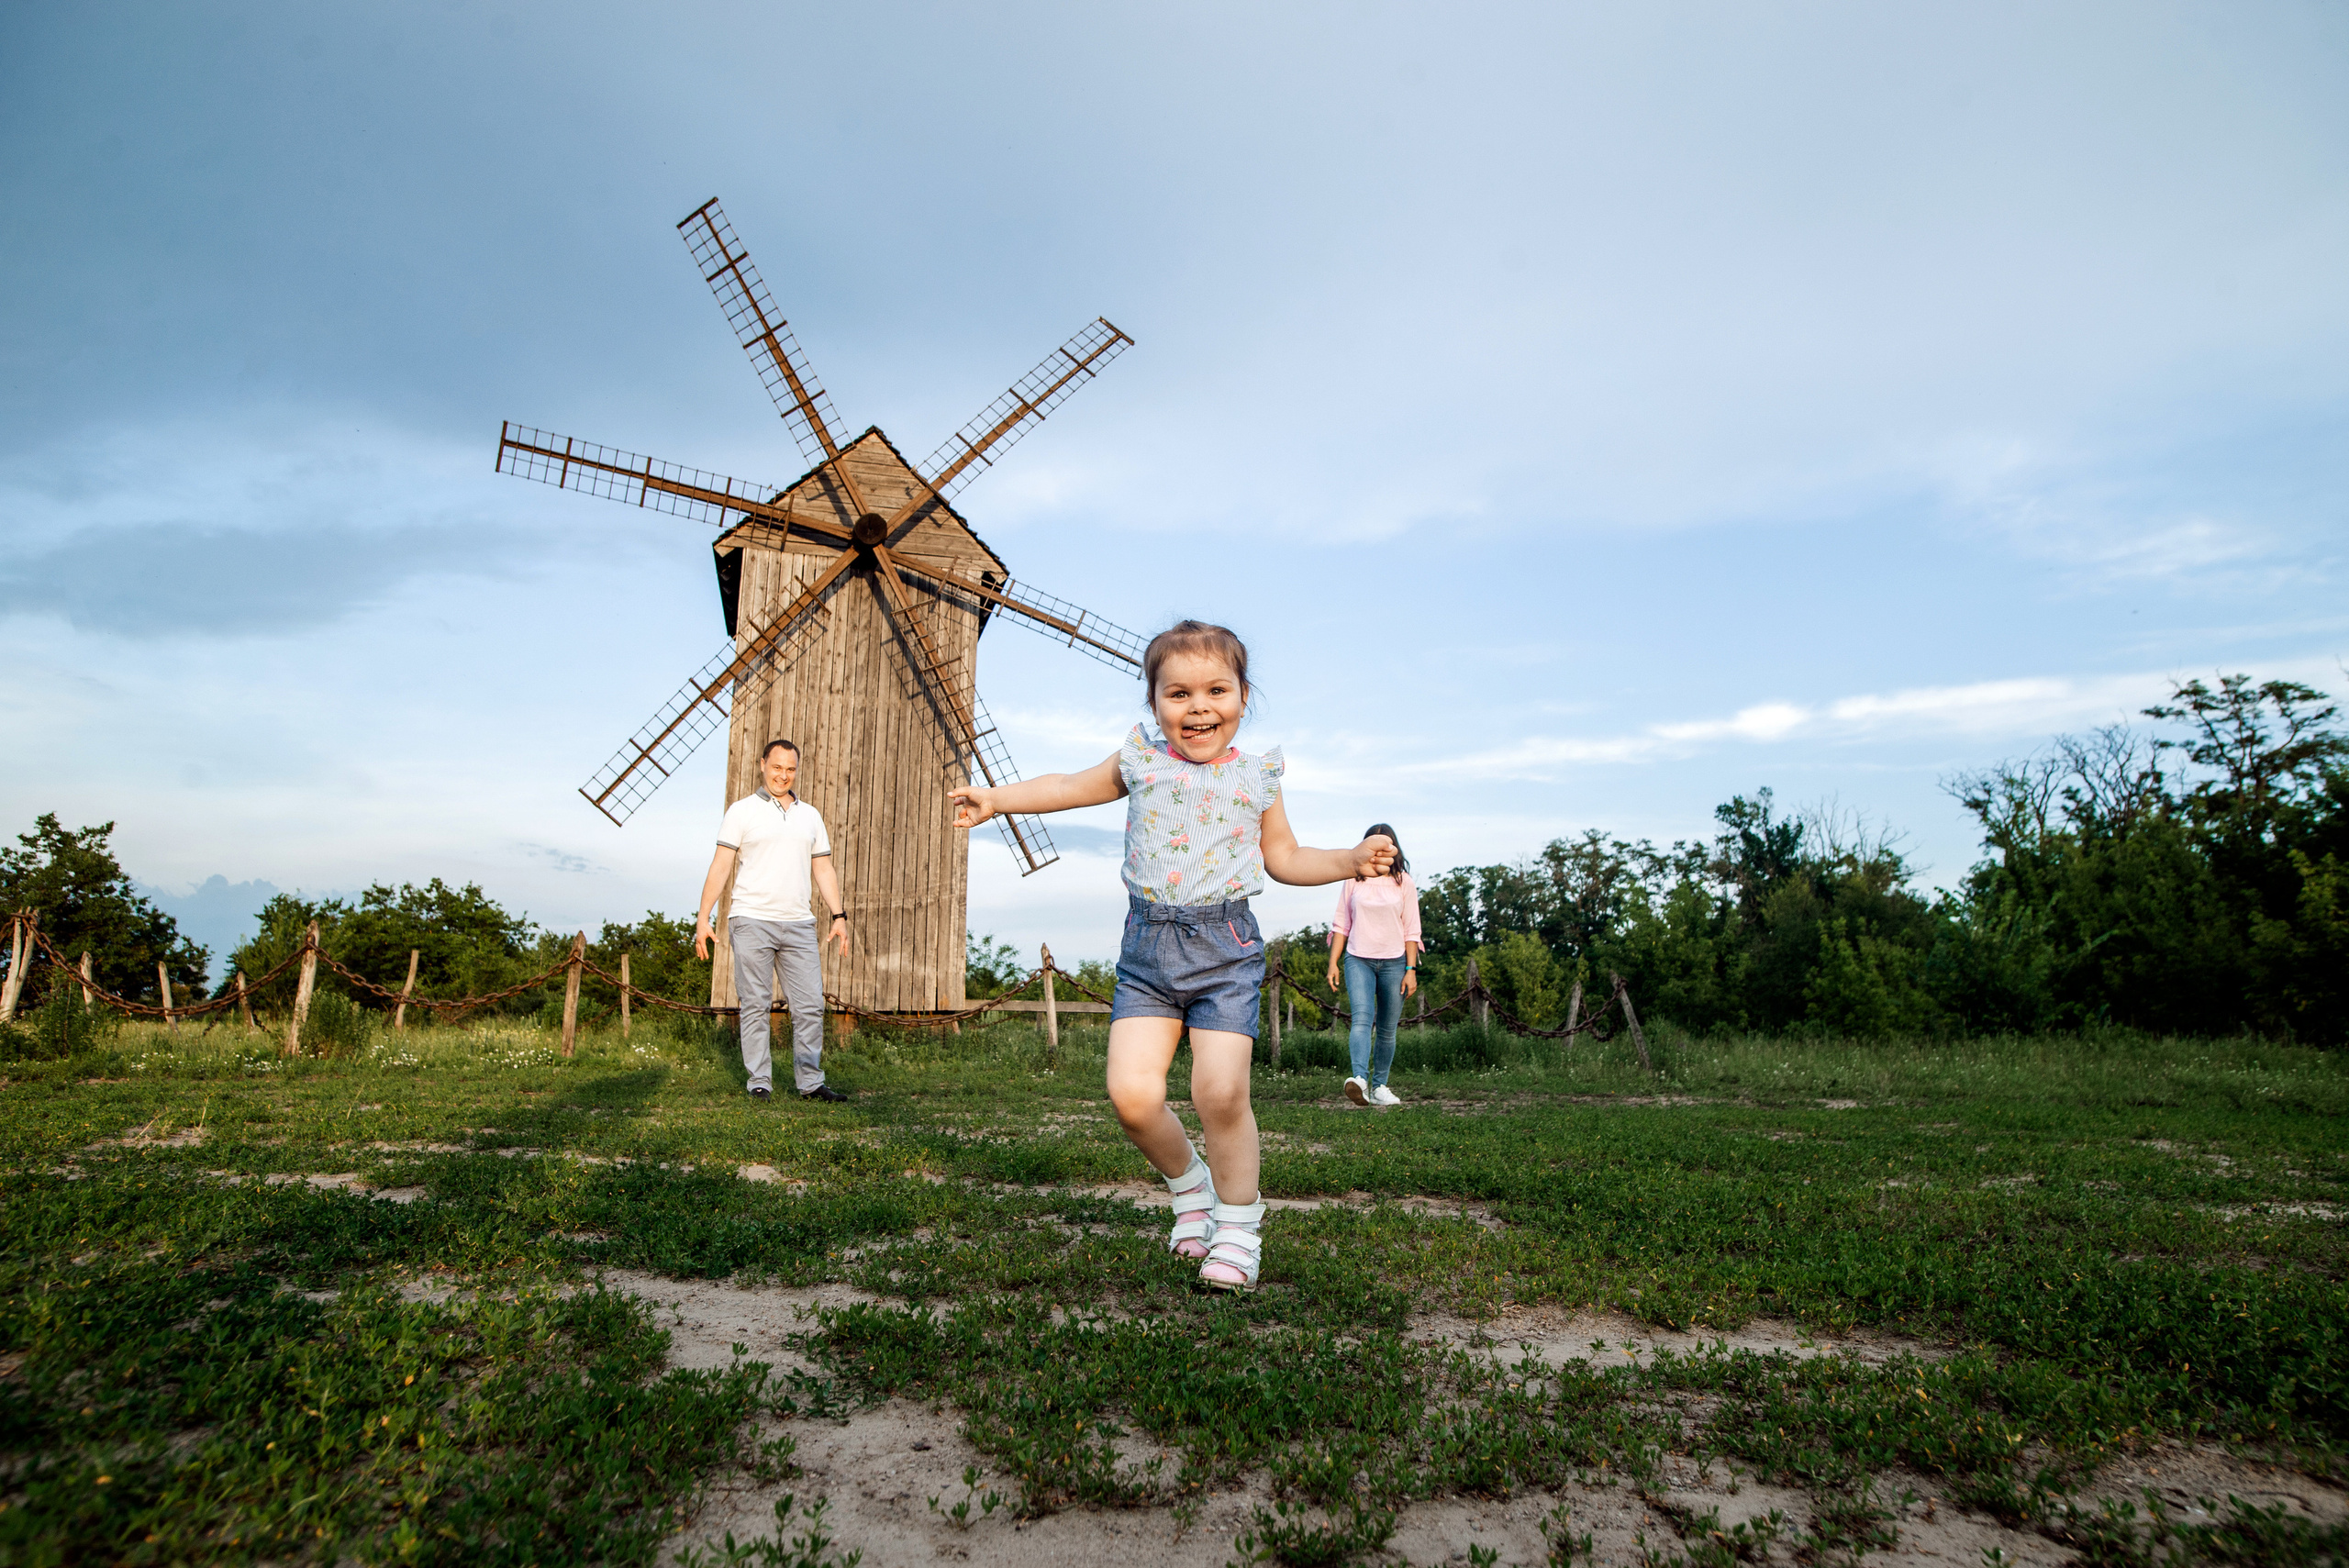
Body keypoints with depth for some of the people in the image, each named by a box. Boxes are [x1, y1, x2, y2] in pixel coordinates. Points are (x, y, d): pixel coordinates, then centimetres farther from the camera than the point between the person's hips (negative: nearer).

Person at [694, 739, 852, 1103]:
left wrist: (838, 915, 9)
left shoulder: (810, 815, 17)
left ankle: (810, 1082, 6)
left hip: (799, 923, 4)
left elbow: (823, 869, 18)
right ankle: (759, 1083, 7)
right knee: (755, 1006, -1)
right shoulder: (743, 810, 4)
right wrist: (703, 917, -6)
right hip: (751, 921, -3)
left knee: (810, 1006, 0)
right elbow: (720, 866, 0)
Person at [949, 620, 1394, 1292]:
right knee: (1132, 1093, -8)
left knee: (1221, 1091, -14)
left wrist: (1353, 860, 5)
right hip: (1148, 948, 2)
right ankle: (1190, 1186, 22)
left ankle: (1238, 1223, 11)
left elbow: (1284, 858, 18)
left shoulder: (1257, 776, 8)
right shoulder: (1140, 762, 7)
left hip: (1225, 948, -1)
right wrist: (995, 798, 21)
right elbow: (1070, 787, 23)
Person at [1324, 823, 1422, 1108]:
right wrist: (1333, 963, 2)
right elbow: (1341, 924, 8)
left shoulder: (1404, 882, 5)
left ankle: (1379, 1087, 16)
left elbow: (1412, 930, 5)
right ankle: (1360, 1079, -35)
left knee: (1387, 1029, 4)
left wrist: (1411, 970, -1)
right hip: (1358, 959, -1)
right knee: (1362, 1018, -20)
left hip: (1394, 961, 1)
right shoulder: (1353, 880, 5)